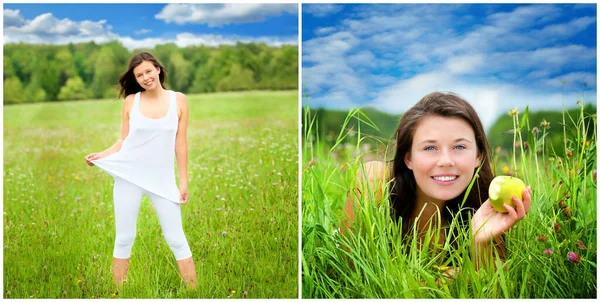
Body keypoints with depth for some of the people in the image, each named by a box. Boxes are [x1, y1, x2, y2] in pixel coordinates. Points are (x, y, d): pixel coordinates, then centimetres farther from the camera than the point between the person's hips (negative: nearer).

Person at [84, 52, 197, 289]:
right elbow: (124, 140, 5)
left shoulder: (178, 100, -1)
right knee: (124, 238, 8)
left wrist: (183, 181, -1)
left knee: (176, 238, 3)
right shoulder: (131, 101, 1)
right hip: (128, 176, 1)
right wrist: (101, 155, -12)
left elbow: (180, 143, 0)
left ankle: (194, 291, 12)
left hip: (162, 179, -1)